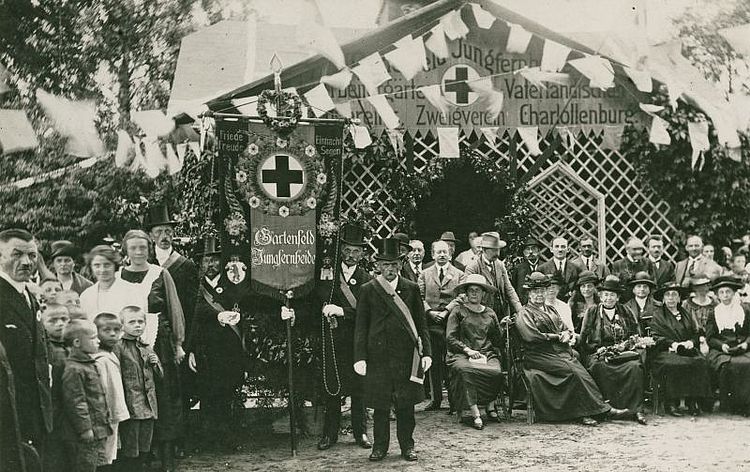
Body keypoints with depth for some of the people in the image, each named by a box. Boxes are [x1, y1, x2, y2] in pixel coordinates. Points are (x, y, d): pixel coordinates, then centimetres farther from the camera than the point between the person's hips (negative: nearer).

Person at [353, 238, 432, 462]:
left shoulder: (411, 289, 8)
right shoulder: (367, 290, 4)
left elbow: (421, 324, 9)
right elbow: (360, 327, 2)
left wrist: (426, 352, 2)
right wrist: (360, 357, -5)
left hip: (406, 356, 1)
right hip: (378, 355, -1)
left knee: (406, 404, 6)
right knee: (379, 405, 5)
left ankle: (407, 446, 18)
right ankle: (380, 446, 18)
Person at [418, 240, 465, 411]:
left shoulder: (459, 275, 9)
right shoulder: (425, 274, 14)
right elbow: (420, 297, 6)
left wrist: (446, 311, -12)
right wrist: (430, 311, -9)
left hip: (451, 320, -2)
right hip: (431, 322, 2)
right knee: (434, 362, 4)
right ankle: (436, 399, 9)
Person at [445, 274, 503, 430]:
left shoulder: (490, 314, 20)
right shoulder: (458, 311, 10)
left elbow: (499, 341, 21)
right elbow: (450, 337, 1)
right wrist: (468, 350, -10)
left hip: (487, 354, 3)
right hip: (462, 354, -2)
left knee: (497, 372, -32)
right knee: (464, 370, -38)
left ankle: (490, 407, -10)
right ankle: (475, 414, -37)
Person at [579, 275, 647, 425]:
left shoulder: (626, 313, 19)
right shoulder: (592, 313, 13)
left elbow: (636, 336, 17)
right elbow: (583, 340, 7)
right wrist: (597, 349, -9)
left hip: (623, 353, 2)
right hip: (599, 353, -1)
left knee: (635, 366, -31)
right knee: (600, 367, -37)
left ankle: (636, 409, -28)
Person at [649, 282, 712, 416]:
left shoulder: (686, 315, 24)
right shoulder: (657, 315, 10)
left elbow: (695, 334, 20)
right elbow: (656, 337, -1)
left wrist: (691, 342, -3)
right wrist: (673, 344, -15)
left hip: (687, 349, 4)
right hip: (665, 352, -4)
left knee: (700, 363, -27)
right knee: (673, 364, -36)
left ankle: (693, 402, -25)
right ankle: (671, 403, -28)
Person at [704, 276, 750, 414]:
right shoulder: (714, 313, 14)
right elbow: (709, 338, 8)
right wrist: (722, 345, -10)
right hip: (719, 351, 0)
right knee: (727, 365, -33)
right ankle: (728, 404, -24)